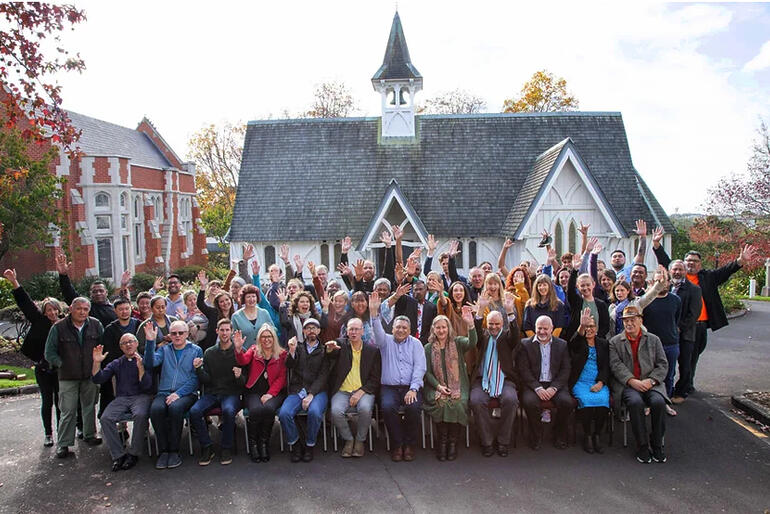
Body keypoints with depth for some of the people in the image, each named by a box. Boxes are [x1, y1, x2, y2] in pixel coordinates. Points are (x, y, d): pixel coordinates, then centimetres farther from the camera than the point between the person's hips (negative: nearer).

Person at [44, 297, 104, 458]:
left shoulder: (96, 325, 1)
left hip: (91, 376, 3)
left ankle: (90, 435, 30)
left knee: (89, 407, 14)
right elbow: (49, 352, 1)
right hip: (68, 377, -2)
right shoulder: (58, 327, -5)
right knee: (68, 411, -3)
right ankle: (63, 444, 9)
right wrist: (62, 365, -6)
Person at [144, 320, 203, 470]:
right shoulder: (164, 349, 18)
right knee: (156, 409, -29)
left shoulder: (196, 350, 8)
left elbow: (195, 378, -1)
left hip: (186, 393, -2)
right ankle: (163, 450, -16)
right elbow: (150, 364, -2)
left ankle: (174, 451, -18)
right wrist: (150, 341, -12)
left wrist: (178, 393, -13)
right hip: (164, 392, 3)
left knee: (175, 408, -33)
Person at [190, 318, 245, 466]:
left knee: (228, 410, -35)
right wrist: (198, 369, -13)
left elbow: (244, 383, -1)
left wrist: (239, 377, -24)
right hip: (211, 393, 3)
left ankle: (227, 449, -13)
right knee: (194, 411, -25)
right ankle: (207, 447, -6)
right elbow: (206, 381, 5)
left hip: (231, 393, -3)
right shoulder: (209, 353, 10)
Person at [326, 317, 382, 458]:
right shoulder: (341, 344, 6)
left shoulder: (373, 350, 5)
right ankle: (348, 439, 0)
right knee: (336, 411, -27)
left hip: (363, 391, 0)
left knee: (365, 409, -31)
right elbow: (331, 353, -18)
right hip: (342, 391, 1)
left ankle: (360, 440, -3)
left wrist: (360, 392, -11)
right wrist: (330, 349, -43)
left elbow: (375, 378, 3)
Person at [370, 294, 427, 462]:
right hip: (389, 387, 0)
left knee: (414, 407, -29)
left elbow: (420, 367, 1)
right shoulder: (386, 341, 14)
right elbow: (378, 332, -9)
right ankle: (397, 444, -10)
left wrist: (413, 389, -13)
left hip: (411, 387, 0)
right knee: (388, 407, -29)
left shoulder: (415, 343, 12)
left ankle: (409, 445, -7)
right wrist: (374, 313, -27)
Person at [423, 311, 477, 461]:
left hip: (457, 387, 0)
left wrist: (470, 324, -32)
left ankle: (453, 442, -14)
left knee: (457, 403, -29)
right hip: (436, 387, 0)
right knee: (441, 402, -29)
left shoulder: (457, 343, 8)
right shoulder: (428, 348, 10)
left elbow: (472, 343, -15)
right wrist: (438, 386, -12)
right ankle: (442, 441, -15)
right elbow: (427, 372, 5)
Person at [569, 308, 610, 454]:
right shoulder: (577, 342, 9)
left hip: (599, 383, 2)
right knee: (585, 399, -31)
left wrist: (600, 383, -10)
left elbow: (606, 366, 9)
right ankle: (587, 435, -13)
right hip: (580, 382, -2)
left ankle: (597, 435, -11)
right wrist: (581, 326, -39)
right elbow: (574, 343, -18)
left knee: (603, 399, -29)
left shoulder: (603, 343, 17)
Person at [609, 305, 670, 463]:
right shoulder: (615, 342, 9)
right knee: (636, 402, -32)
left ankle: (657, 444, -10)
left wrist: (650, 380, -10)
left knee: (659, 402, -28)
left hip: (650, 384, 2)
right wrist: (632, 381, -18)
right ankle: (642, 446, -18)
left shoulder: (653, 340, 14)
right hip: (627, 385, -1)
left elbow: (663, 364, 7)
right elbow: (616, 366, -3)